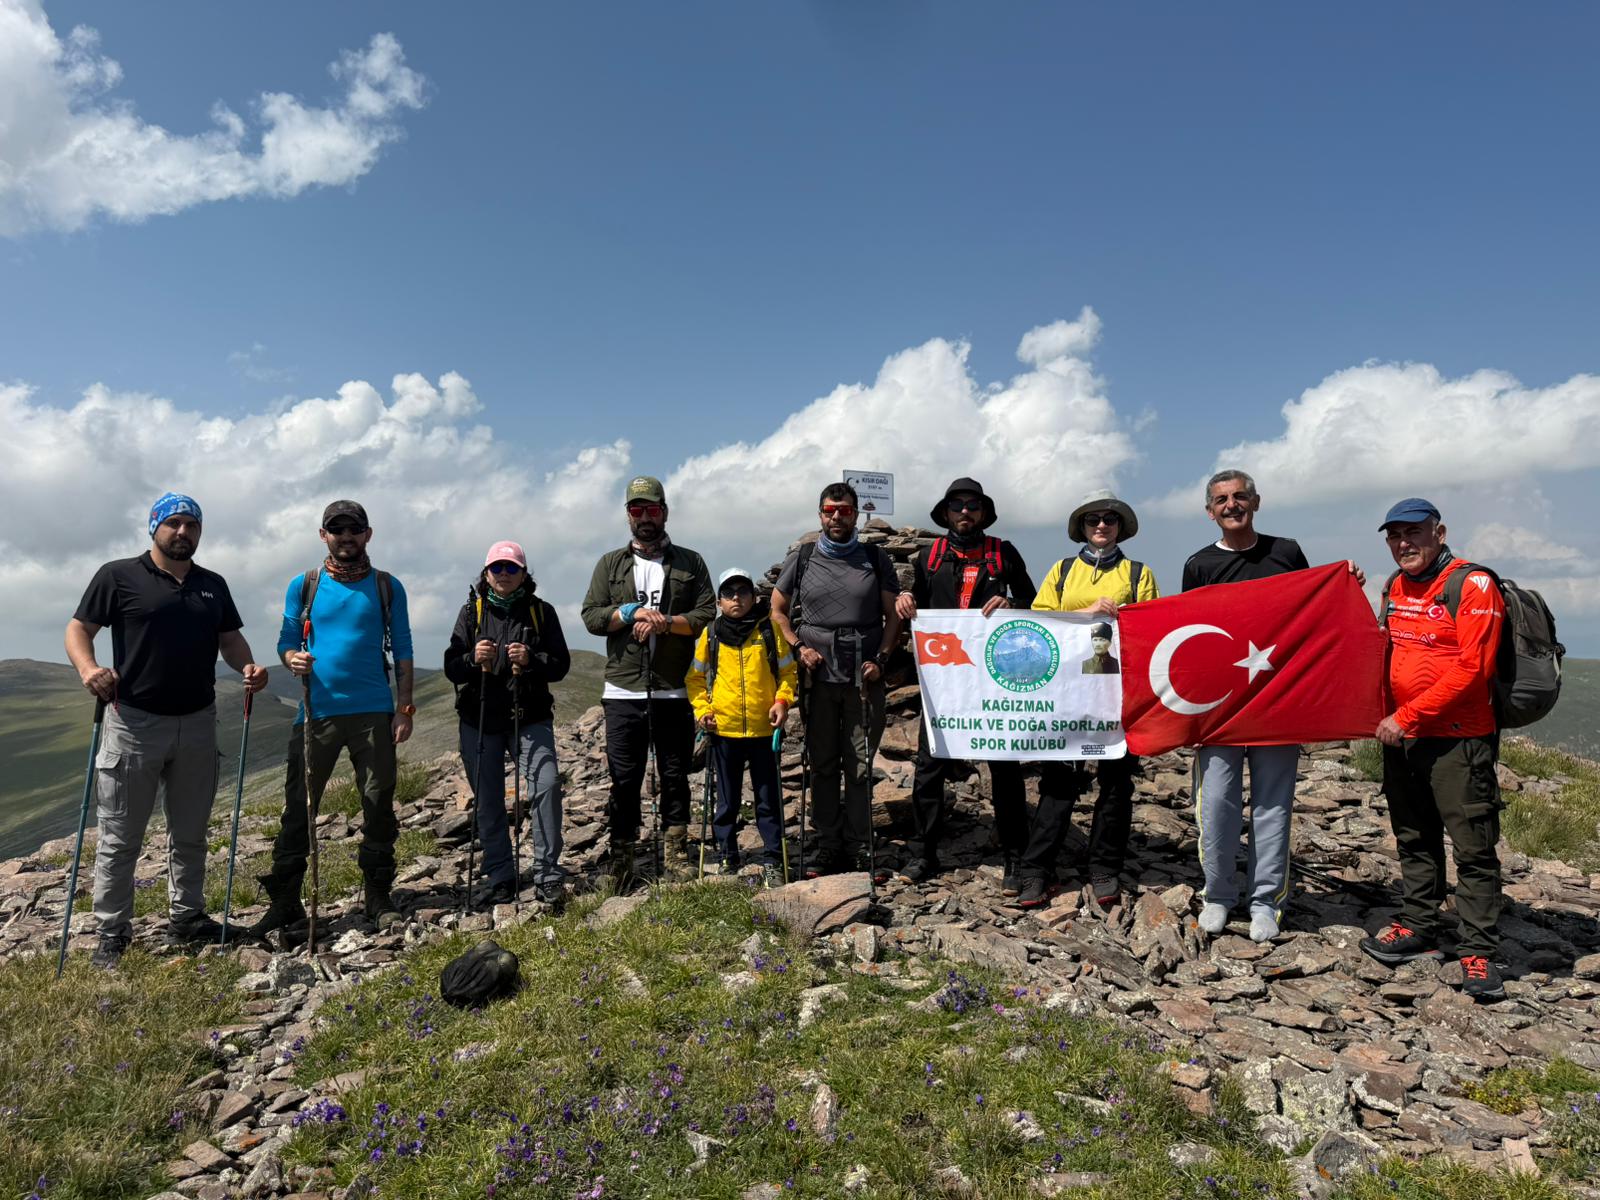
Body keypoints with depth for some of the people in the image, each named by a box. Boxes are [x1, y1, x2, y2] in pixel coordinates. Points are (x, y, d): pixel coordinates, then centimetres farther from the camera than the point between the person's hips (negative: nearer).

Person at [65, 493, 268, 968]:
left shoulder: (213, 585, 11)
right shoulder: (118, 576, -3)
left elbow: (230, 638, 15)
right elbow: (78, 629, -3)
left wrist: (247, 666, -6)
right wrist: (88, 668, -23)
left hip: (197, 723, 4)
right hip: (133, 722, -4)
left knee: (190, 832, 14)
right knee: (120, 837, 3)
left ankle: (188, 915, 26)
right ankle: (112, 933, 13)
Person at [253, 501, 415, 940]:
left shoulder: (387, 587, 6)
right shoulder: (303, 586, 7)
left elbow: (402, 651, 6)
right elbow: (286, 640, 10)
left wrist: (404, 708, -1)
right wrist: (292, 658, -14)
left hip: (374, 712, 0)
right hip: (317, 711, 0)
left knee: (378, 805, 4)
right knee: (298, 806, 2)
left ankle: (377, 896, 16)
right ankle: (284, 901, 12)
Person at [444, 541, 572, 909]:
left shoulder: (541, 612, 3)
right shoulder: (472, 612, 6)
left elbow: (561, 664, -1)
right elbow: (451, 668, 2)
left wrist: (531, 660, -20)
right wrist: (473, 659, -19)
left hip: (530, 718, -1)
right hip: (479, 720, 2)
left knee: (547, 785, -15)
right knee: (488, 800, 6)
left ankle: (548, 875, -4)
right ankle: (500, 878, 19)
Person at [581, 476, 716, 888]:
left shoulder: (690, 563, 9)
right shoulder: (610, 564, 12)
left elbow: (707, 615, -1)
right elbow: (591, 617, 3)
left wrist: (664, 622, -15)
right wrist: (633, 612, -12)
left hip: (675, 692, 0)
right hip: (623, 691, 0)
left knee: (675, 776, 8)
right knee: (624, 780, 3)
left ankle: (676, 854, 20)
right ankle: (621, 860, 13)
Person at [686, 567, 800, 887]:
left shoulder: (769, 629, 0)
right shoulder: (710, 634, 2)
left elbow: (788, 671, 5)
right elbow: (695, 677, 10)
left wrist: (782, 700, -10)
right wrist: (702, 709, -2)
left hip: (764, 729, 0)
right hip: (723, 729, 1)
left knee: (769, 798, 7)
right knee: (726, 799, 12)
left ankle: (772, 861, 17)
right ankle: (726, 857, 23)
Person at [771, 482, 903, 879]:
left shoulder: (876, 559, 7)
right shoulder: (802, 559, 7)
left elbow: (893, 615, 9)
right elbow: (778, 611, 13)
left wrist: (880, 658, -5)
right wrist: (799, 648, -3)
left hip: (865, 678, 0)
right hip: (818, 678, 1)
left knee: (860, 765, 3)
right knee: (822, 764, 7)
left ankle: (861, 846, 12)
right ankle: (829, 844, 16)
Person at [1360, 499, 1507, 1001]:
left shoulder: (1473, 586, -12)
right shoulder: (1396, 587, 11)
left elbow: (1470, 670, -19)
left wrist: (1406, 716, -18)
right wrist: (1387, 719, 9)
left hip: (1459, 740, -7)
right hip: (1401, 738, 7)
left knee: (1473, 847, 0)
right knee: (1414, 841, 17)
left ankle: (1478, 952, 8)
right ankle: (1418, 928, 29)